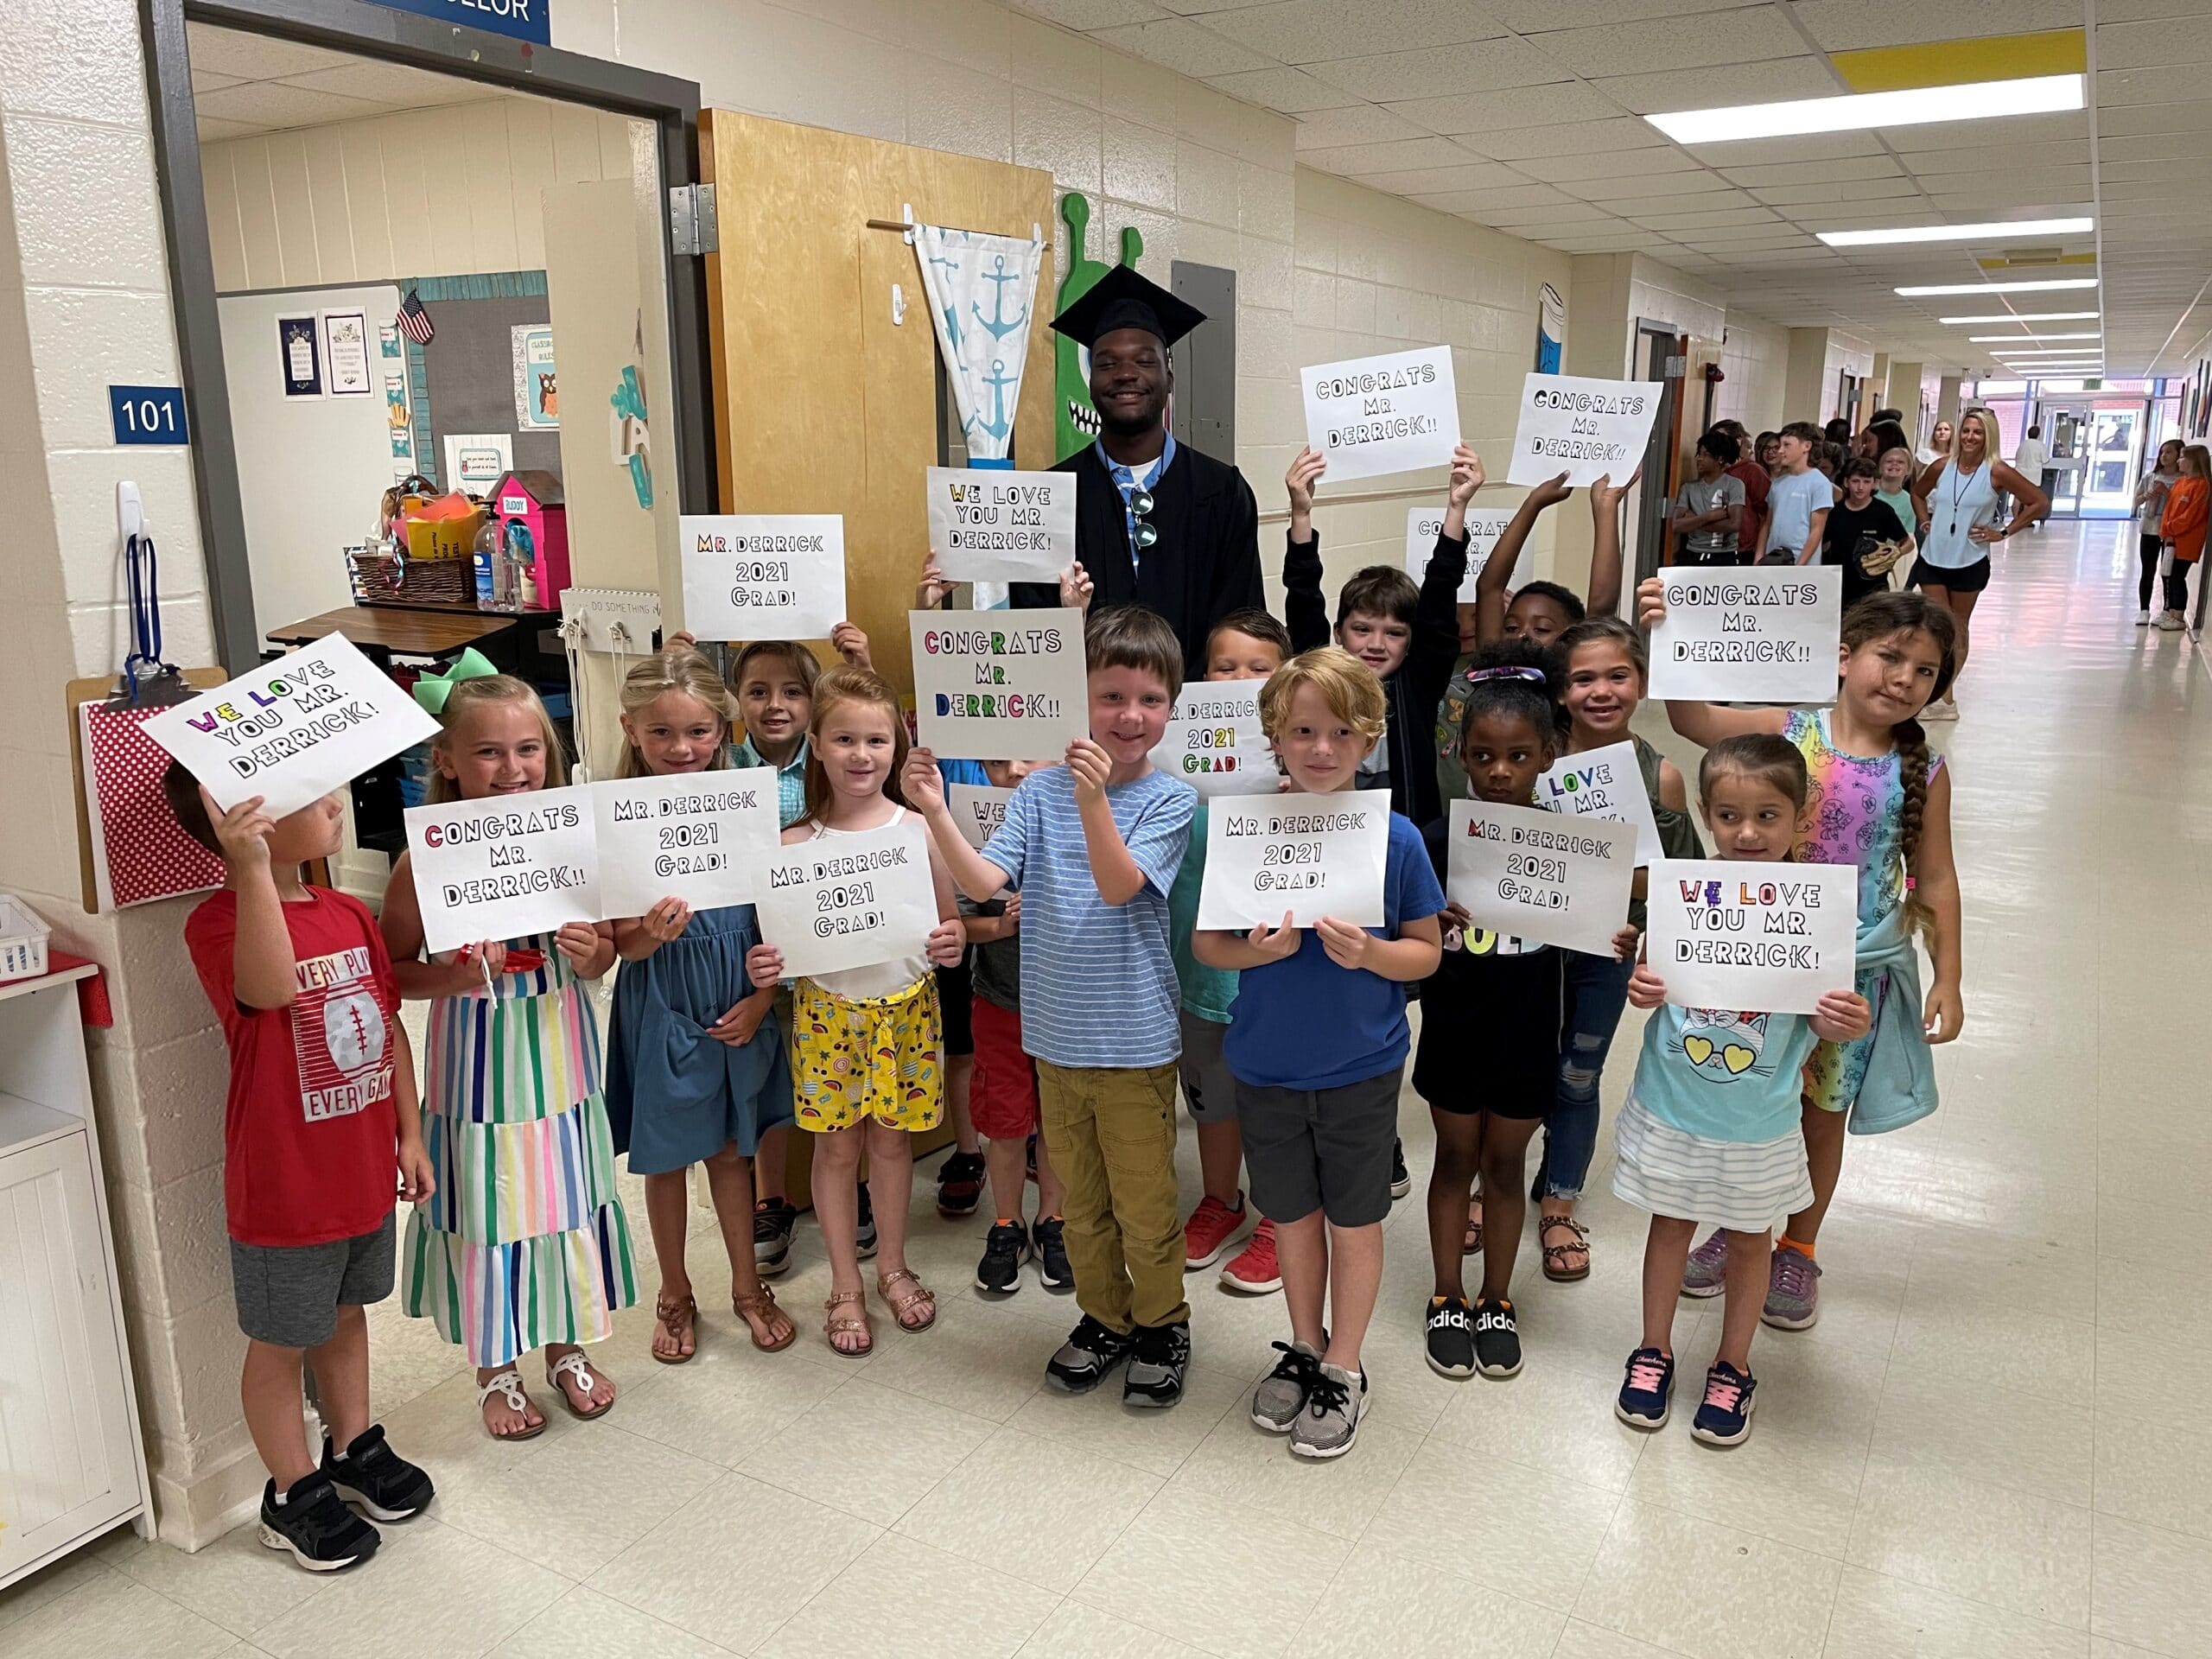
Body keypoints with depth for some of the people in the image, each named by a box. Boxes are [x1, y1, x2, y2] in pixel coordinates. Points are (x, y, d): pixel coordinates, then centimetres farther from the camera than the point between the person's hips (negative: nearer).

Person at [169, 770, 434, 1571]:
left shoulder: (351, 914, 1)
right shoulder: (217, 921, -21)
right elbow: (271, 986, -43)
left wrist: (410, 1134, 10)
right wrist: (252, 867, -51)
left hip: (366, 1175, 7)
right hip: (285, 1189, -6)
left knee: (345, 1316, 25)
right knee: (282, 1342, 13)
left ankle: (355, 1450, 45)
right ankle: (294, 1493, 32)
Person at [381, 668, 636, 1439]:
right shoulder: (427, 860, -13)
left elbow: (601, 954, 7)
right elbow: (394, 971, -5)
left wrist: (591, 954, -15)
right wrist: (457, 976, -23)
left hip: (561, 1056, 3)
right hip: (479, 1062, -3)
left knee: (568, 1196, 15)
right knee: (487, 1206, 9)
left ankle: (567, 1347, 37)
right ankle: (497, 1368, 31)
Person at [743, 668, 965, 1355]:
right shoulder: (795, 844, -6)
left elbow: (950, 923, 1)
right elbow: (781, 936, 1)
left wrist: (952, 942, -21)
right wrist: (765, 966, -20)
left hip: (905, 1008, 0)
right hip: (827, 1009, 0)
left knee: (891, 1139, 13)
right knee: (837, 1145, 10)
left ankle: (892, 1267, 34)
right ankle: (845, 1287, 26)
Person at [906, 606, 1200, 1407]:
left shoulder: (1170, 799, -9)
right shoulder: (1041, 790, -2)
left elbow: (1118, 885, -24)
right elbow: (984, 880, -12)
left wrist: (1094, 799, -38)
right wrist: (936, 813, -27)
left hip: (1134, 1040, -3)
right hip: (1055, 1035, 3)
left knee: (1145, 1204, 10)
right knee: (1081, 1200, 19)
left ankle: (1162, 1321, 33)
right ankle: (1105, 1318, 39)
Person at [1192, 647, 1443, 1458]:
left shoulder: (1395, 838, -10)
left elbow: (1427, 951, -3)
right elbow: (1204, 941, -1)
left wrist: (1370, 953, -22)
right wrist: (1255, 950, -22)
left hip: (1361, 1069, -1)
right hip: (1267, 1066, 2)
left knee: (1353, 1220, 12)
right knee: (1291, 1214, 18)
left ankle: (1345, 1368, 32)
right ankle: (1304, 1347, 40)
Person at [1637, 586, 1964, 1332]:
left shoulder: (1922, 770, -5)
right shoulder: (1789, 731, -9)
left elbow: (1935, 879, 1)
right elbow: (1693, 719, -22)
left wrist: (1948, 979, 0)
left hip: (1859, 971, 1)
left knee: (1823, 1118, 15)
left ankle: (1797, 1250, 37)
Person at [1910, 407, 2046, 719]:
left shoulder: (1996, 472, -8)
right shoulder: (1942, 467, 0)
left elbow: (2040, 502, -5)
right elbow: (1918, 493, 21)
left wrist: (2004, 533, -6)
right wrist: (1925, 520, 8)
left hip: (1969, 562, -2)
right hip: (1933, 558, 2)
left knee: (1959, 628, 10)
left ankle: (1945, 691, 18)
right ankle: (1944, 696, 5)